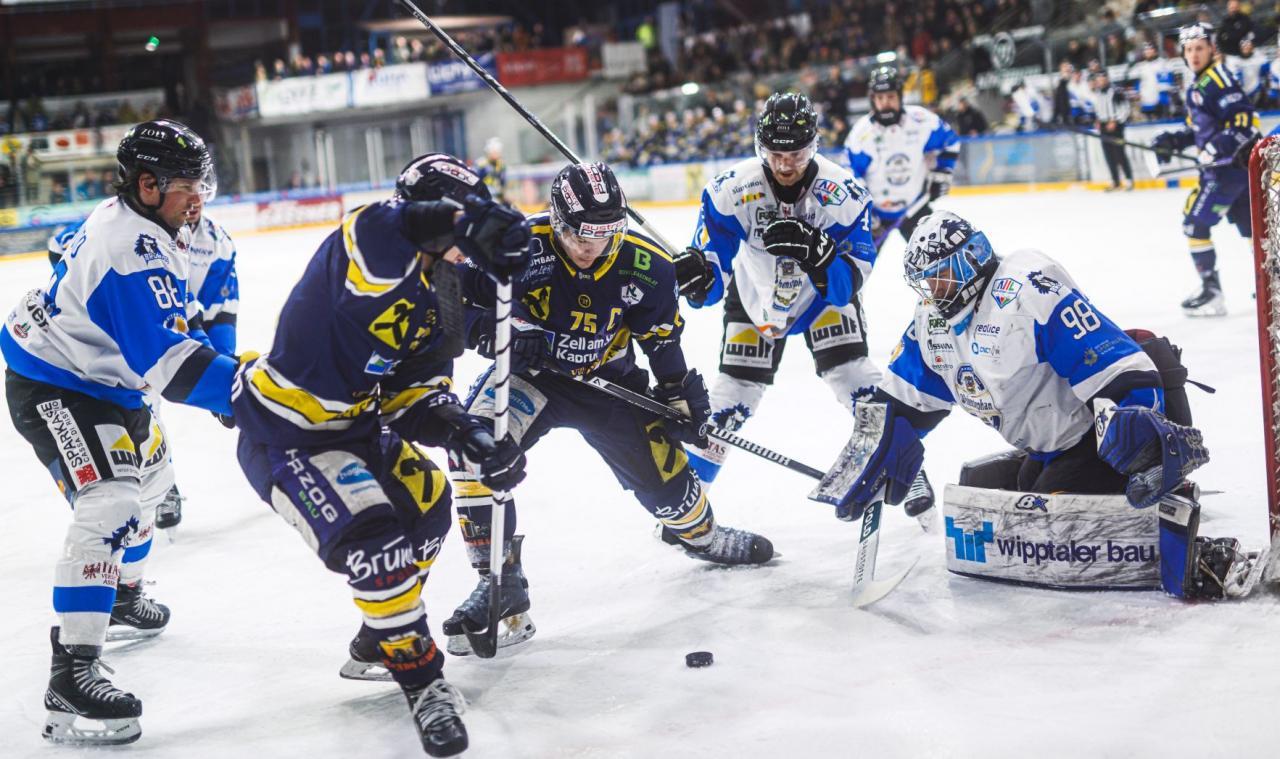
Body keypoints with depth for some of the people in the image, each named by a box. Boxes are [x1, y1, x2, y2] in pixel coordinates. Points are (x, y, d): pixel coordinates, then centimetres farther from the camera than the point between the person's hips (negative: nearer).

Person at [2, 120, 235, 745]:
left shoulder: (147, 229, 5)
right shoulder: (132, 248, -28)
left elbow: (165, 330, 18)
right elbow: (165, 363, -35)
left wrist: (227, 365, 9)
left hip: (103, 380, 11)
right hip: (51, 388, -11)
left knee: (149, 477, 27)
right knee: (108, 502, -25)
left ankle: (121, 599, 49)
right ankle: (71, 678, -29)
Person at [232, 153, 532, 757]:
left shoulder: (430, 293, 6)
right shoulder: (373, 237, -19)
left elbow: (416, 392, 4)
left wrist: (469, 435, -11)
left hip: (352, 423, 10)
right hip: (283, 436, -10)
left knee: (427, 502, 22)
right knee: (374, 540, -23)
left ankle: (380, 638, 39)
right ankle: (422, 682, -8)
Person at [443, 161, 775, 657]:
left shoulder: (645, 266, -16)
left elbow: (663, 338, -1)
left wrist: (681, 396, -1)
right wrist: (494, 332, -33)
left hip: (607, 377, 2)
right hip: (528, 373, -1)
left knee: (660, 466, 3)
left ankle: (700, 534, 42)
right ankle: (500, 580, -19)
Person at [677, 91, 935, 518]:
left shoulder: (841, 193, -27)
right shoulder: (733, 190, -26)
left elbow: (852, 278, -26)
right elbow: (714, 271, -21)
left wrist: (817, 253, -45)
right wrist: (697, 276, -45)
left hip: (824, 294, -1)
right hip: (755, 296, 1)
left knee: (853, 377, -15)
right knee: (732, 396, -1)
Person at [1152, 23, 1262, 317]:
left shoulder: (1216, 77, -14)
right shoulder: (1197, 84, 16)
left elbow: (1245, 118, -23)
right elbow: (1199, 128, 26)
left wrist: (1219, 148, -31)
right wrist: (1173, 140, 12)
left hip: (1235, 164, -10)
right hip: (1221, 164, 10)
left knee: (1195, 222, -8)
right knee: (1250, 224, 16)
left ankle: (1211, 291, -4)